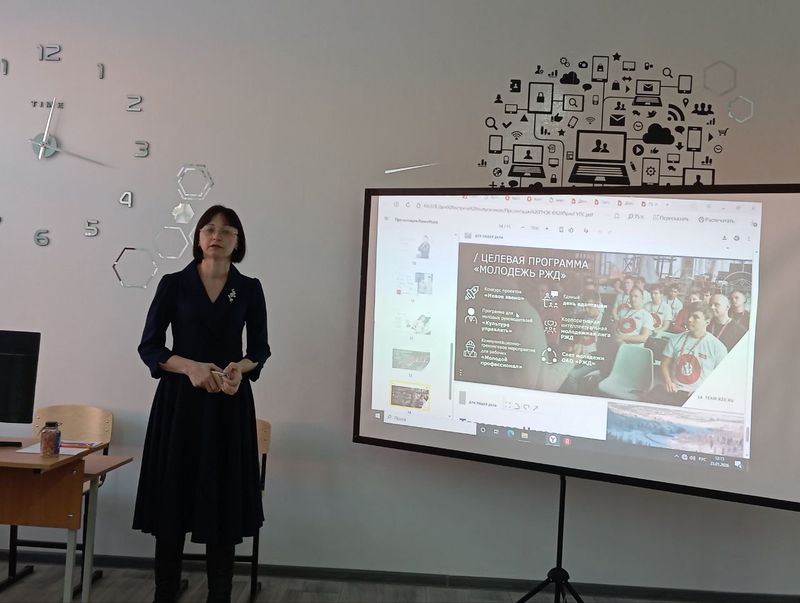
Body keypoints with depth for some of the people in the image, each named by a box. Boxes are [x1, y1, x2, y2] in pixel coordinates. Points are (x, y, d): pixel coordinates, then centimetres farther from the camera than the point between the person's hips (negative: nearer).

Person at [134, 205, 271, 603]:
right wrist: (190, 367, -16)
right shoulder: (174, 284, 1)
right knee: (172, 498, 2)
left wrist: (241, 368, -12)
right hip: (179, 401, -1)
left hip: (230, 403, 1)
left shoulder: (249, 289, 5)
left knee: (224, 502, 3)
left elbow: (260, 348, 10)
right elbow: (149, 347, 0)